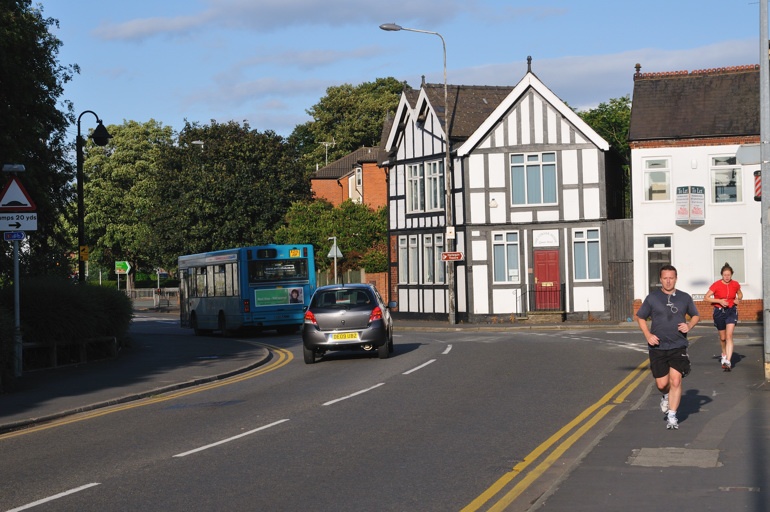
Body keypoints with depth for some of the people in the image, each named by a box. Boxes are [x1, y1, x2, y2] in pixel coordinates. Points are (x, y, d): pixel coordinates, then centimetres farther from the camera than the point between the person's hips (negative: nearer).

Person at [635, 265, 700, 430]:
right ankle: (665, 396, 39)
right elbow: (640, 317, 9)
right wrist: (648, 335, -6)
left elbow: (696, 315, 19)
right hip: (657, 348, 0)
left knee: (676, 381, -11)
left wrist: (689, 326, -3)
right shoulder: (652, 298, 1)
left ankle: (672, 416, -2)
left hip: (678, 347, 0)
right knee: (662, 384, 2)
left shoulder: (684, 298, 5)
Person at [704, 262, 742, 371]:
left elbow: (740, 294, 18)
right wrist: (719, 301, -19)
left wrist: (738, 299, -5)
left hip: (731, 311, 0)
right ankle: (724, 354, 42)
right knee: (722, 337, 13)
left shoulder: (735, 284, -3)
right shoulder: (716, 285, -11)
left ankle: (728, 361, -21)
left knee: (729, 336, -15)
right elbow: (706, 298, -8)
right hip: (719, 312, 0)